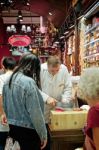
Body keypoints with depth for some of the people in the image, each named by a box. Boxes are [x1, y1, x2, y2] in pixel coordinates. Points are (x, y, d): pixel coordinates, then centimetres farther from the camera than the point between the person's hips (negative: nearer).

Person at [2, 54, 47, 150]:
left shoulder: (9, 80, 3)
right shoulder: (29, 82, -22)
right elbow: (35, 112, -22)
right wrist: (43, 134, -13)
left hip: (13, 127, 8)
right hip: (28, 130, -8)